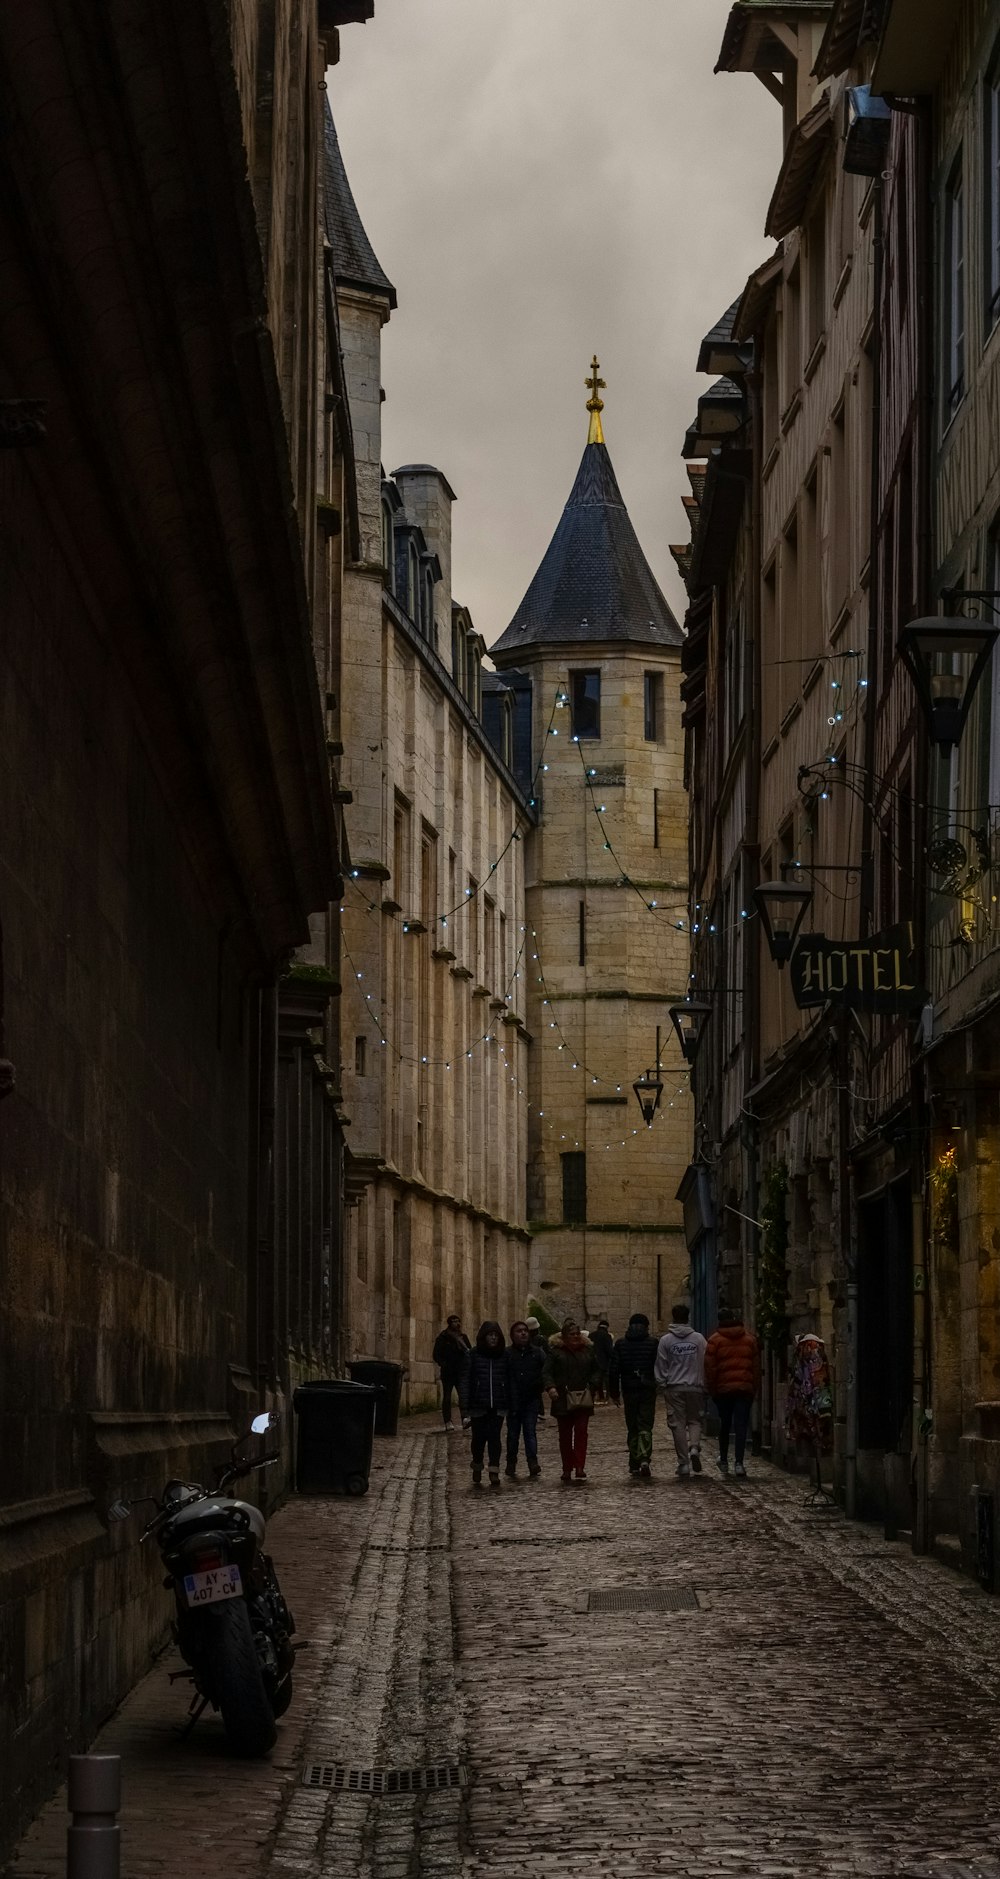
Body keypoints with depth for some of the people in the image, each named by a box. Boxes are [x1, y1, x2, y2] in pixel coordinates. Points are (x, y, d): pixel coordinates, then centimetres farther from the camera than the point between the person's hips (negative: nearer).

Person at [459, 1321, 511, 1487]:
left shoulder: (504, 1355, 4)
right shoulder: (473, 1356, -1)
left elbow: (509, 1381, 6)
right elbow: (465, 1382, -4)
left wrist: (511, 1404, -1)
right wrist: (465, 1410, -10)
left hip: (498, 1406, 0)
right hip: (478, 1406, 0)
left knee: (494, 1437, -11)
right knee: (479, 1438, 7)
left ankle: (494, 1472, -11)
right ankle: (477, 1472, 30)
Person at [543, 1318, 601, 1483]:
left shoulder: (588, 1349, 8)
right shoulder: (556, 1350, -1)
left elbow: (597, 1370, 14)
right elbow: (546, 1372, -7)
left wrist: (592, 1384, -4)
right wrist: (550, 1387, -25)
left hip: (583, 1400, 1)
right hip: (563, 1400, -1)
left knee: (581, 1432, -9)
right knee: (565, 1435, 6)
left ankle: (580, 1467, -11)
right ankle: (567, 1469, 14)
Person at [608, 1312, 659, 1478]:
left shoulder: (621, 1344, 3)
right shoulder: (653, 1343, -3)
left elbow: (613, 1371, 1)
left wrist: (614, 1392, 8)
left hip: (629, 1391, 2)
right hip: (648, 1390, -2)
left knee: (632, 1428, 12)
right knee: (645, 1426, -2)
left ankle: (634, 1464, 14)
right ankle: (644, 1459, -22)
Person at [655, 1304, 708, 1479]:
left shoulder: (666, 1340, -1)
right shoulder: (698, 1338, 0)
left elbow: (661, 1366, 0)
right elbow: (705, 1364, 1)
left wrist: (662, 1385, 8)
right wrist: (704, 1385, 9)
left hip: (674, 1388, -1)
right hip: (695, 1386, 1)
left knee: (678, 1424, 3)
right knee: (695, 1420, 15)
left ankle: (684, 1463, 0)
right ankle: (694, 1447, -13)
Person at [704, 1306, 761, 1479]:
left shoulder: (715, 1340, -3)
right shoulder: (750, 1339, 5)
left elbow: (710, 1367, -4)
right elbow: (756, 1366, 6)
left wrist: (711, 1389, 5)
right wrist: (755, 1389, 11)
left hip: (723, 1388, -1)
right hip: (745, 1387, 1)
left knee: (724, 1424, 15)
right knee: (741, 1425, -3)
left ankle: (724, 1460, 27)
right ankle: (739, 1463, -13)